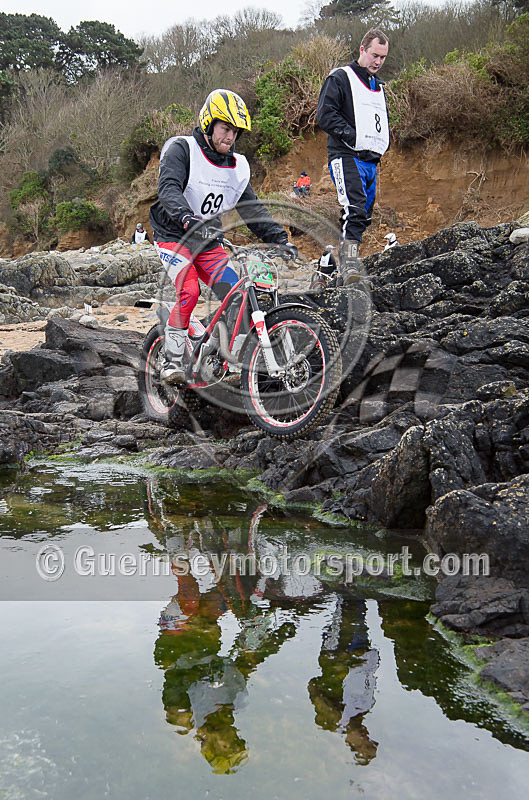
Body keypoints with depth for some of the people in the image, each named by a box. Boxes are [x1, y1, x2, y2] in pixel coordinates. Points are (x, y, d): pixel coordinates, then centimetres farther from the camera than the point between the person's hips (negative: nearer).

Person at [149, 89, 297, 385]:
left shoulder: (236, 167, 7)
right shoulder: (182, 150, -11)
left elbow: (253, 208, 8)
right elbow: (169, 189, -27)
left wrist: (281, 239, -5)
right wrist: (186, 217, -47)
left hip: (209, 242, 6)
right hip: (174, 237, -5)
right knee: (189, 290, -28)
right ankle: (173, 360, -15)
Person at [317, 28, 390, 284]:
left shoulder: (378, 85, 25)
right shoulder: (340, 78, 0)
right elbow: (326, 115, -10)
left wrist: (381, 144, 13)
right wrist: (353, 137, -18)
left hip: (372, 159, 8)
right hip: (347, 157, -8)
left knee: (364, 216, 8)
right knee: (354, 210, -26)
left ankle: (348, 259, 19)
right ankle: (349, 264, -32)